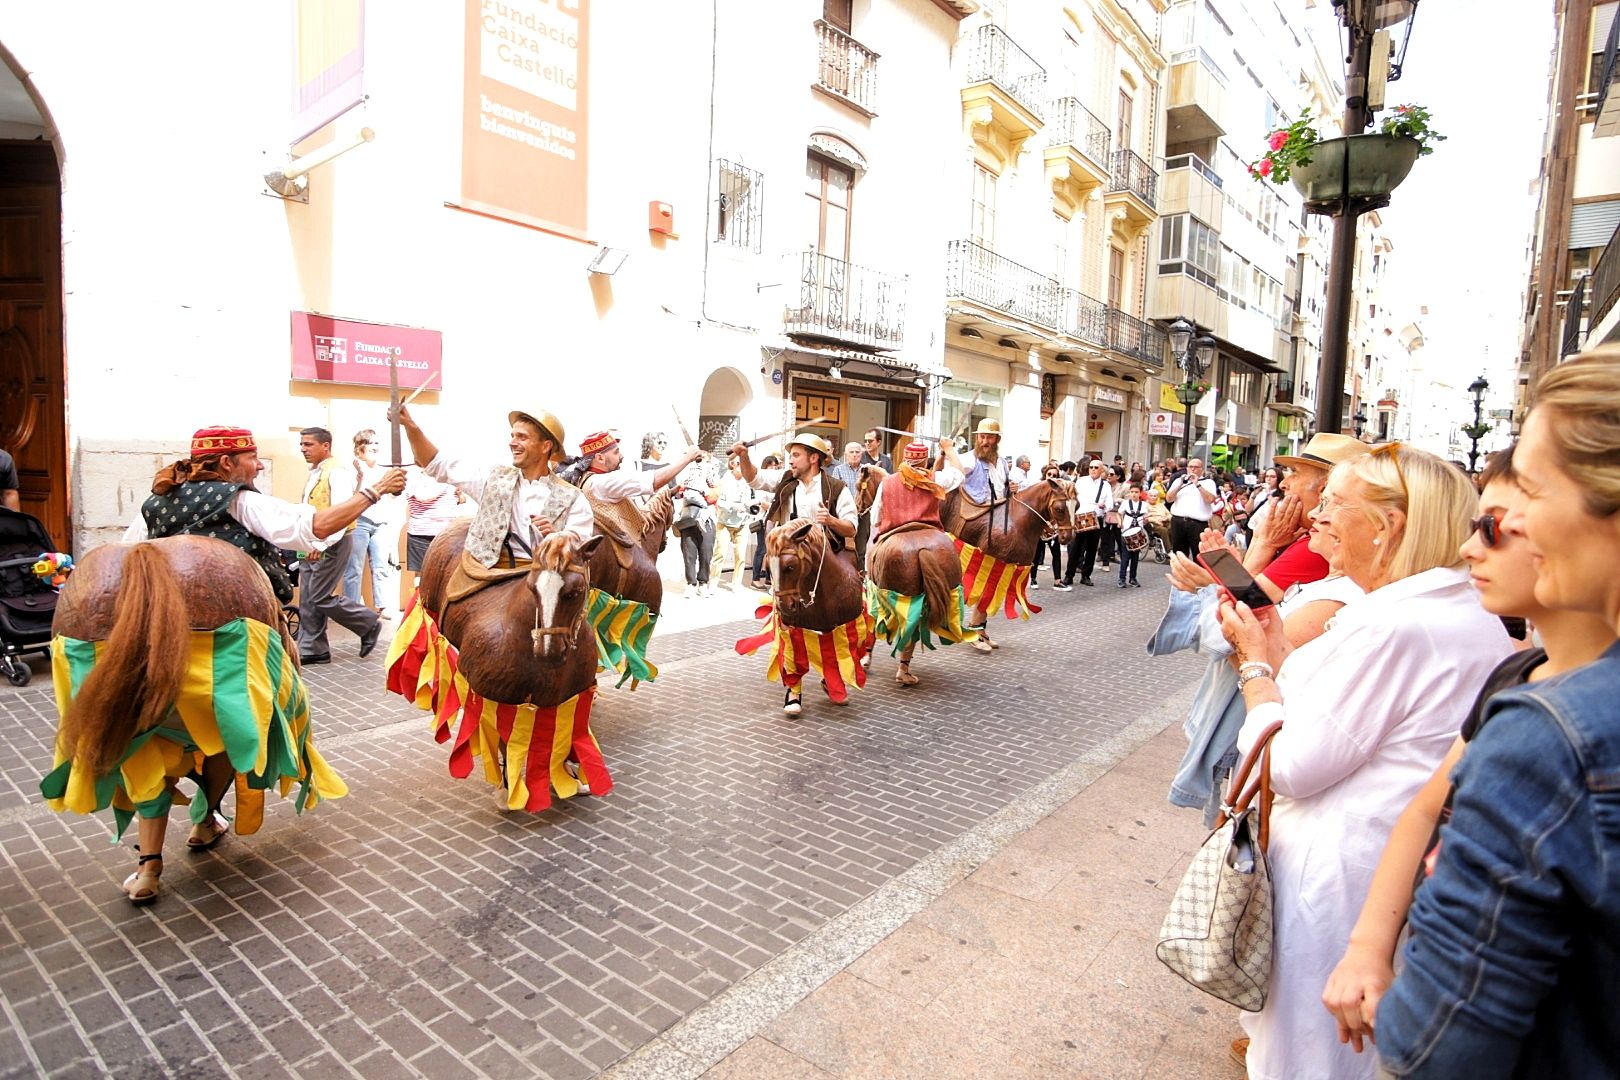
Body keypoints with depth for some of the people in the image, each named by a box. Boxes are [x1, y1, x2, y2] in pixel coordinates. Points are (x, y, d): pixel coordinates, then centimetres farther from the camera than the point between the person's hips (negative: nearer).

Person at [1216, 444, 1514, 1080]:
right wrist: (1278, 650, 4)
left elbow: (1289, 767, -24)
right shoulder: (1475, 617, 4)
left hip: (1336, 869, -9)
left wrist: (1254, 662, -12)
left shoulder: (1387, 626, -27)